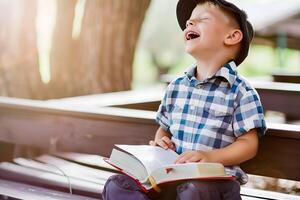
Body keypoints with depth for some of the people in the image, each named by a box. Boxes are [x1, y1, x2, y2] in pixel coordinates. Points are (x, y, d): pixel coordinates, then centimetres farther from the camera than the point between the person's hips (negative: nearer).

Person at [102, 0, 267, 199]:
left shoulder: (241, 92, -4)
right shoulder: (176, 87, 14)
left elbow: (249, 144, -5)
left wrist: (210, 156, -20)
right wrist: (160, 142, 1)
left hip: (215, 178, -5)